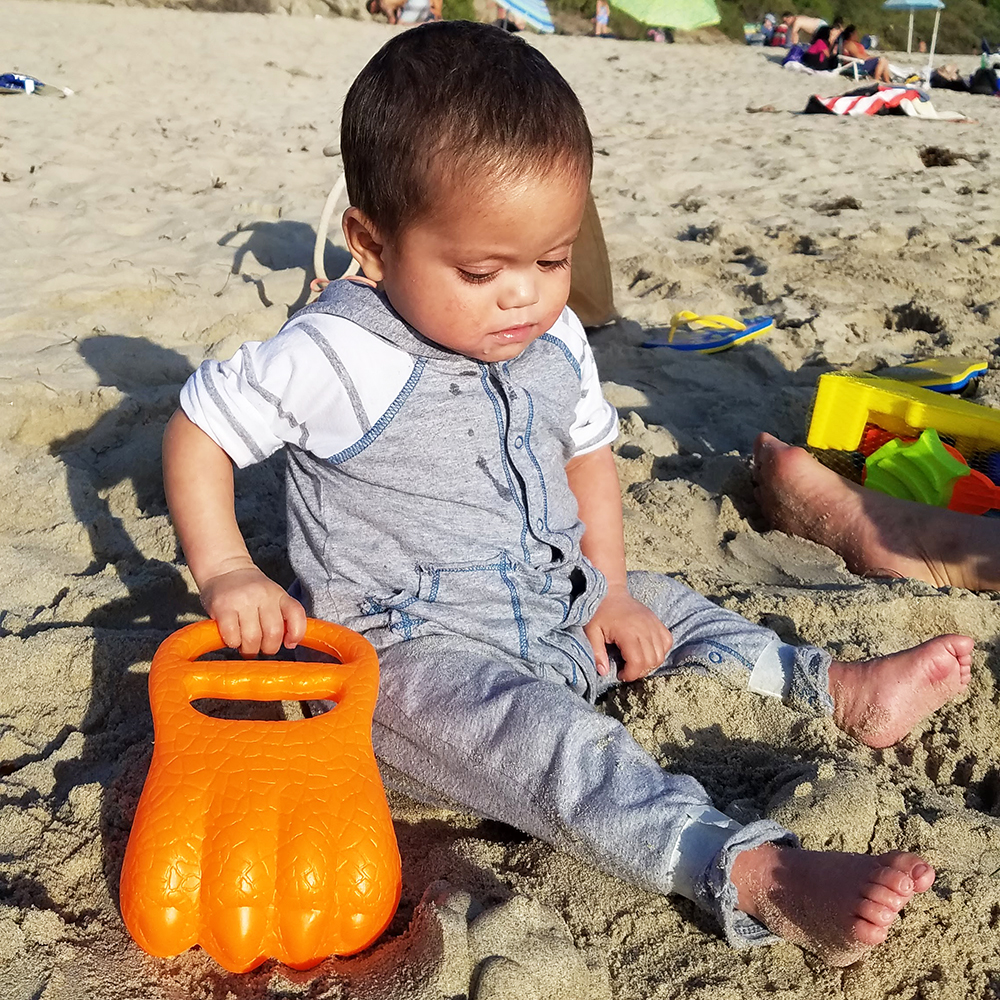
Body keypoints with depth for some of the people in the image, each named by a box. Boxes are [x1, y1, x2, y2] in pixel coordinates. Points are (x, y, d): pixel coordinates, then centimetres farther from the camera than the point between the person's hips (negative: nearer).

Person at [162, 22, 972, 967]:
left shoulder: (556, 344, 1)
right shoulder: (334, 357, -19)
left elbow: (587, 453, 15)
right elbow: (198, 426, -9)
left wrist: (609, 590, 5)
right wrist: (226, 574, -18)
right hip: (409, 647, -8)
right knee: (546, 737, -31)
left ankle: (837, 687, 20)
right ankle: (752, 874, -41)